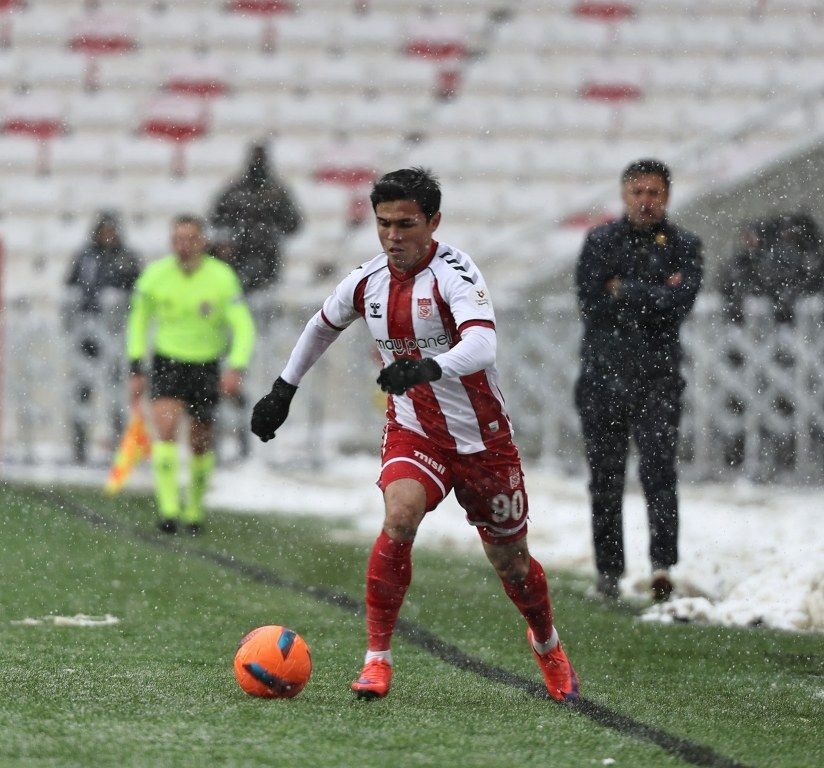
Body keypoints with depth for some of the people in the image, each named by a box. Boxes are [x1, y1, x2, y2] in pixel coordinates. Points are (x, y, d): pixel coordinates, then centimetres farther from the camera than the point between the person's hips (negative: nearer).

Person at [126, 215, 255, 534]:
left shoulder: (222, 277, -12)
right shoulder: (155, 275, -7)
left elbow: (243, 328, -14)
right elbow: (138, 320, 8)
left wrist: (236, 368, -30)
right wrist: (136, 370, 4)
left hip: (206, 367, 0)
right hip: (167, 363, 0)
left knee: (200, 443, 6)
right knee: (165, 427, -21)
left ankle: (195, 506, 29)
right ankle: (168, 509, -24)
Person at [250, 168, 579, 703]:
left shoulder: (455, 273, -21)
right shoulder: (367, 282, -3)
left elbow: (482, 345, -39)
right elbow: (323, 326, 19)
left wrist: (429, 367, -57)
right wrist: (283, 391, 22)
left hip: (484, 439, -3)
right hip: (414, 432, 3)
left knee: (510, 561, 11)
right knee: (399, 519, -27)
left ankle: (548, 646, 42)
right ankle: (377, 658, -20)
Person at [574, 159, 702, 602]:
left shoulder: (682, 246, 6)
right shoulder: (599, 242, 8)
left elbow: (680, 303, -11)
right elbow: (590, 304, -6)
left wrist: (624, 292, -8)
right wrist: (653, 298, -8)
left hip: (656, 377, -2)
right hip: (603, 374, 2)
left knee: (659, 467, -17)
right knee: (605, 478, 7)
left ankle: (662, 565, -22)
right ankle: (608, 570, 17)